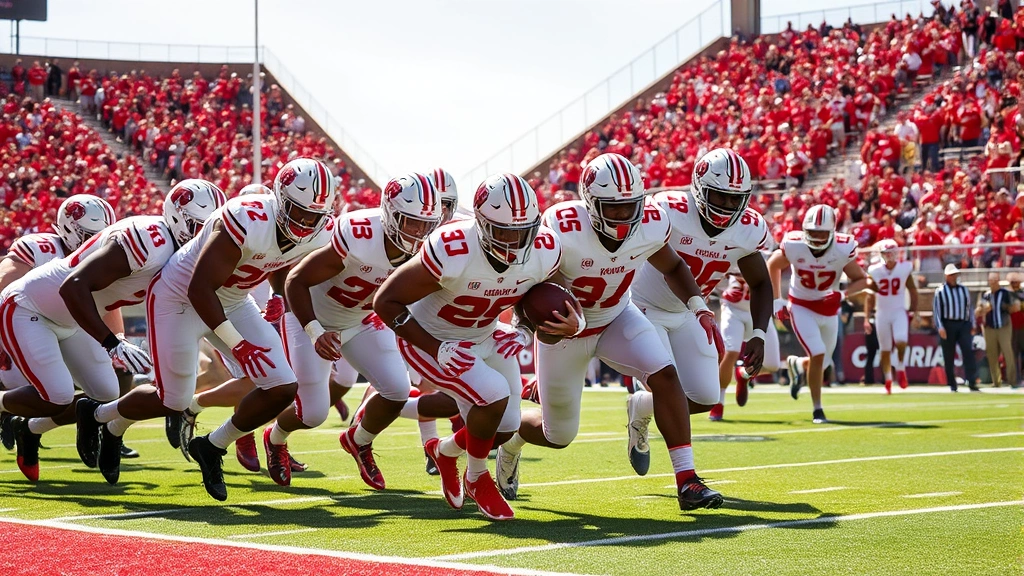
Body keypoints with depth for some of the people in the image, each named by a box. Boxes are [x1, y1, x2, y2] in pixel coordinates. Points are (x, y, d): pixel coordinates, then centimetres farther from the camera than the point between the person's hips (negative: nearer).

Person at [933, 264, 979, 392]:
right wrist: (940, 327, -13)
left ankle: (972, 383, -15)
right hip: (948, 325, -3)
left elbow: (969, 307, 17)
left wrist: (972, 325, 12)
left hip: (963, 325, 3)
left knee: (968, 352, -11)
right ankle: (952, 385, 11)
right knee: (948, 356, 2)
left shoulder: (964, 289, 13)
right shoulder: (940, 291, 0)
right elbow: (936, 310, -4)